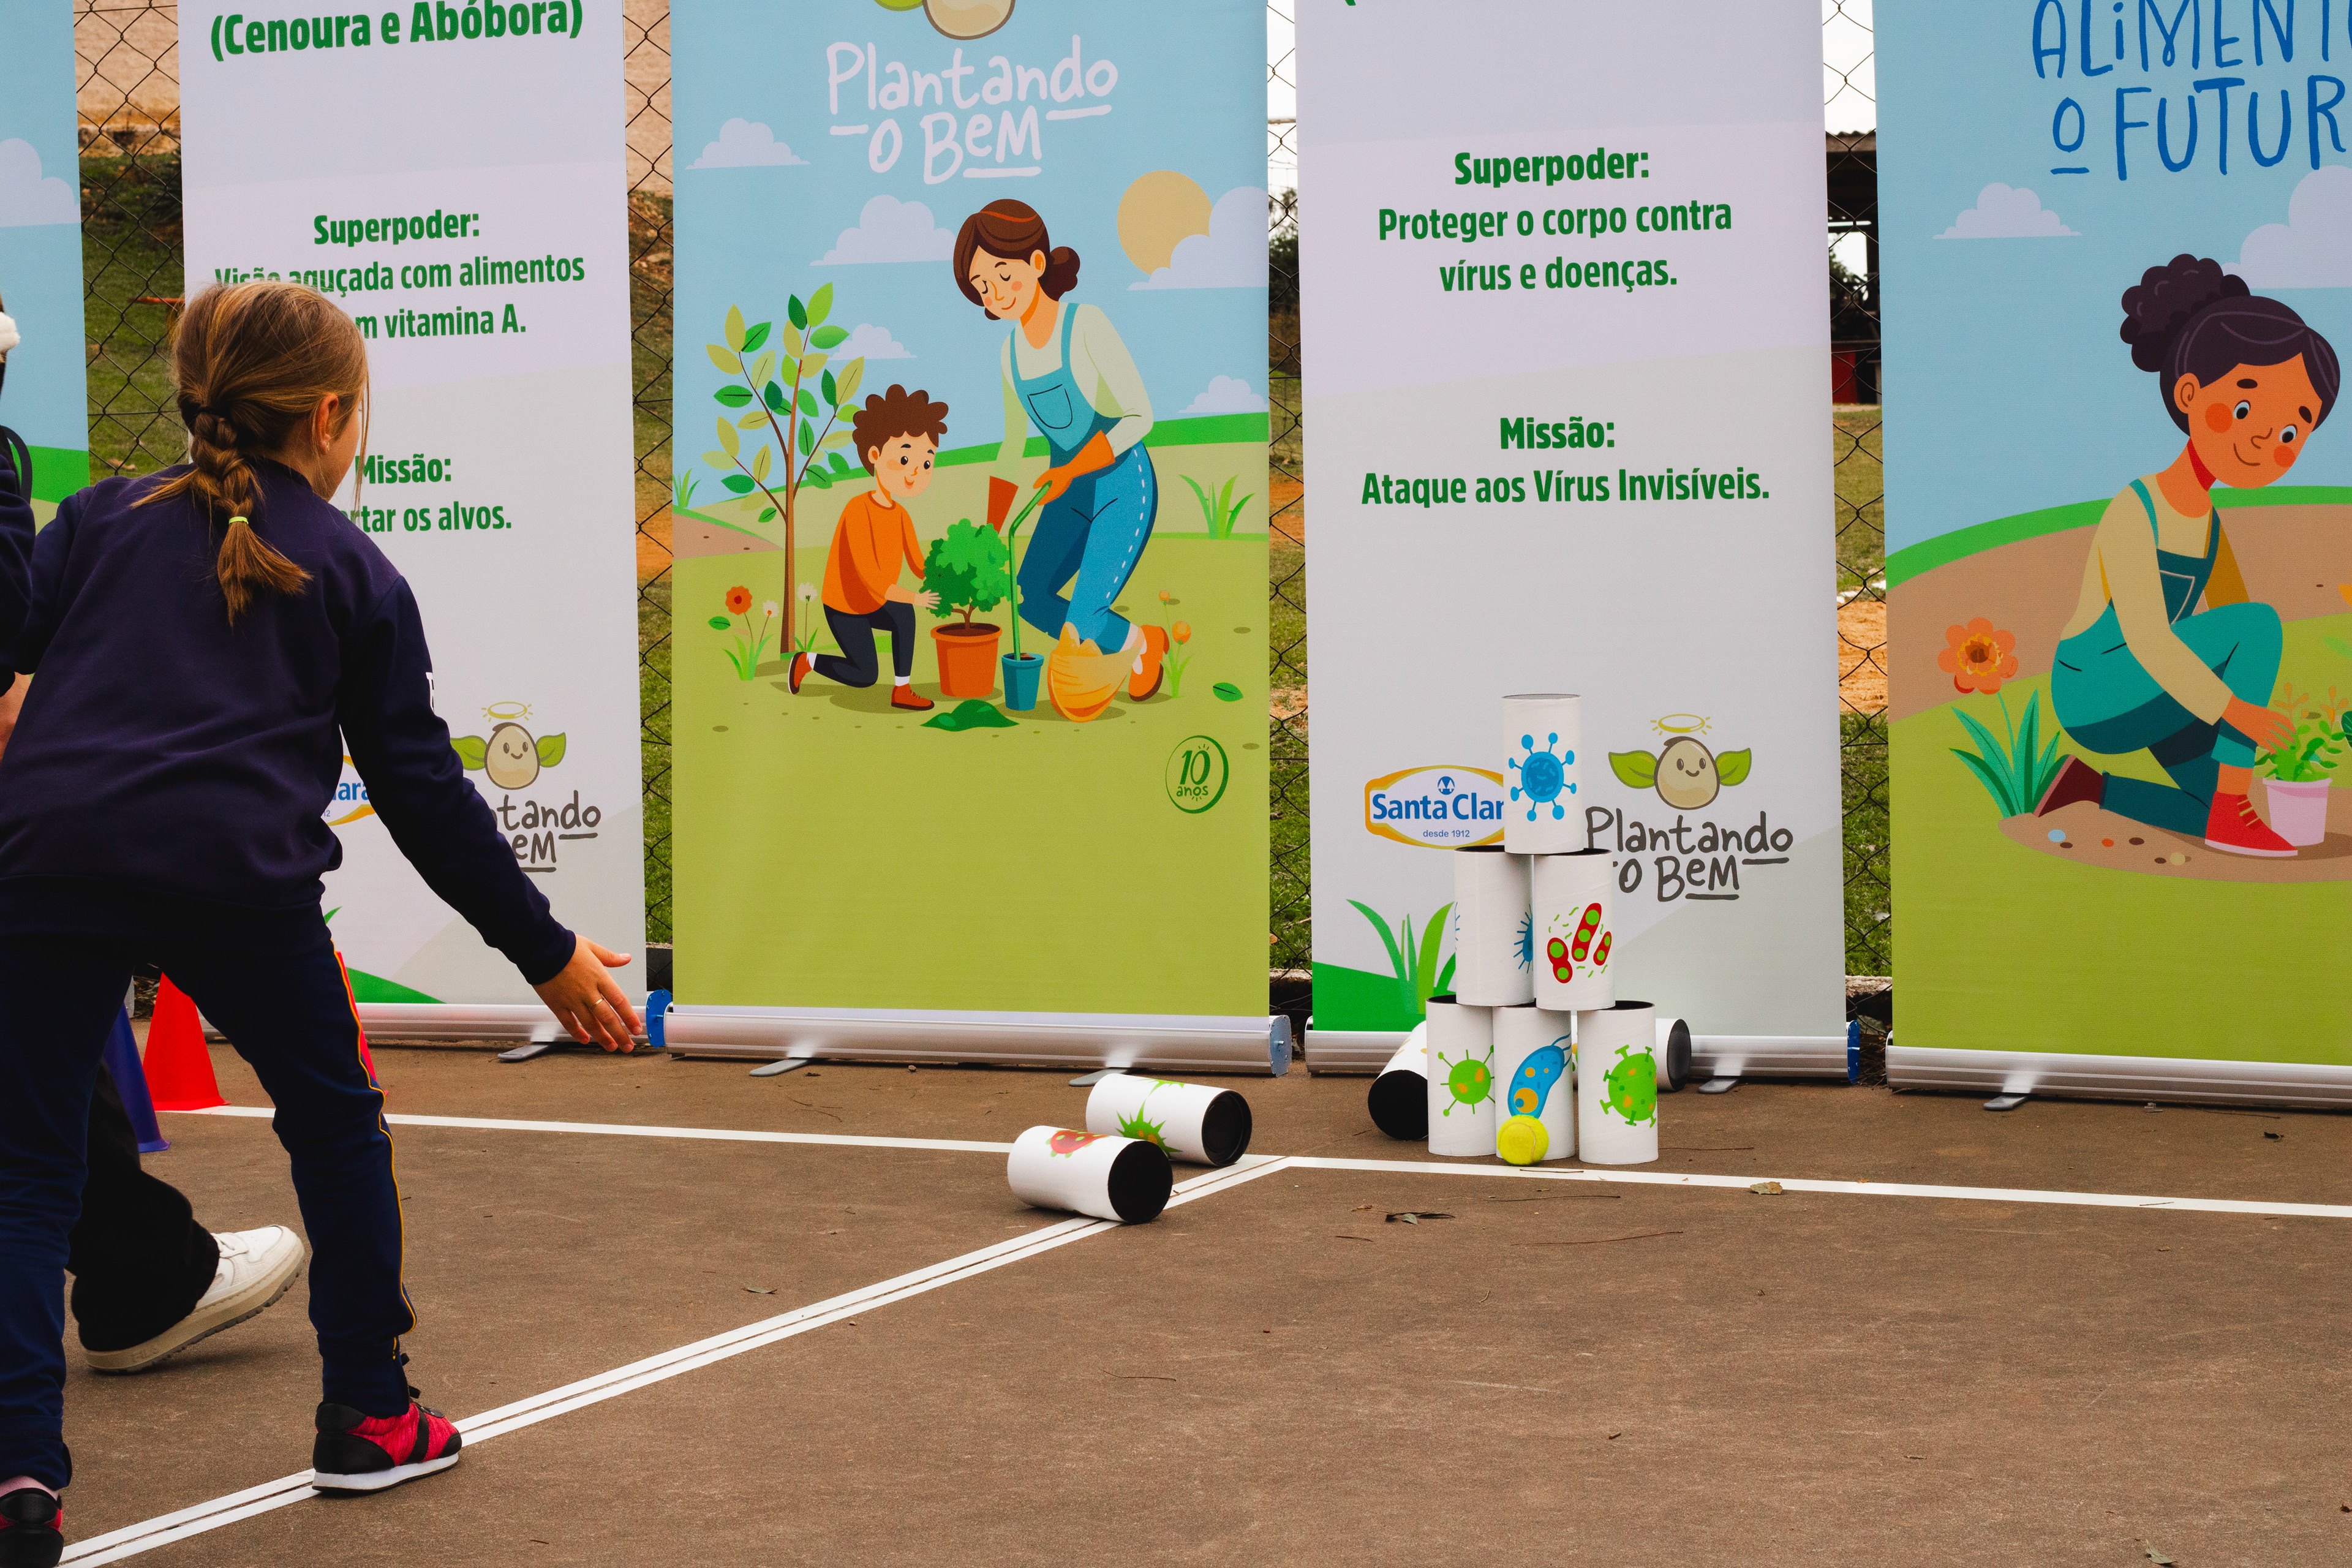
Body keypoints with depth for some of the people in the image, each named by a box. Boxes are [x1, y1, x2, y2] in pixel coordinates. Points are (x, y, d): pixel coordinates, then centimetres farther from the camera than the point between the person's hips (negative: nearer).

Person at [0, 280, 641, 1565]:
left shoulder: (106, 517, 19)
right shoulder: (356, 575, 15)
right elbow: (422, 791, 13)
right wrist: (547, 953, 20)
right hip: (237, 872, -1)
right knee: (335, 1123, 21)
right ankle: (369, 1418, 28)